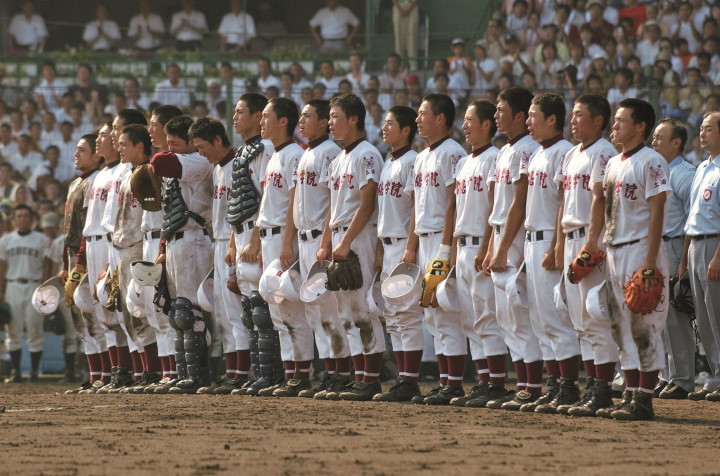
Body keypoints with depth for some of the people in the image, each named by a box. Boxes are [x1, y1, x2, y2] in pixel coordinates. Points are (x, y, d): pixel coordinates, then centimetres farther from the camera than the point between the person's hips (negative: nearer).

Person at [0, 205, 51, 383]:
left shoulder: (42, 240, 5)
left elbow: (46, 267, 3)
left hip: (34, 286, -2)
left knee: (35, 331, -3)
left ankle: (34, 372, 2)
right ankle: (15, 372, 5)